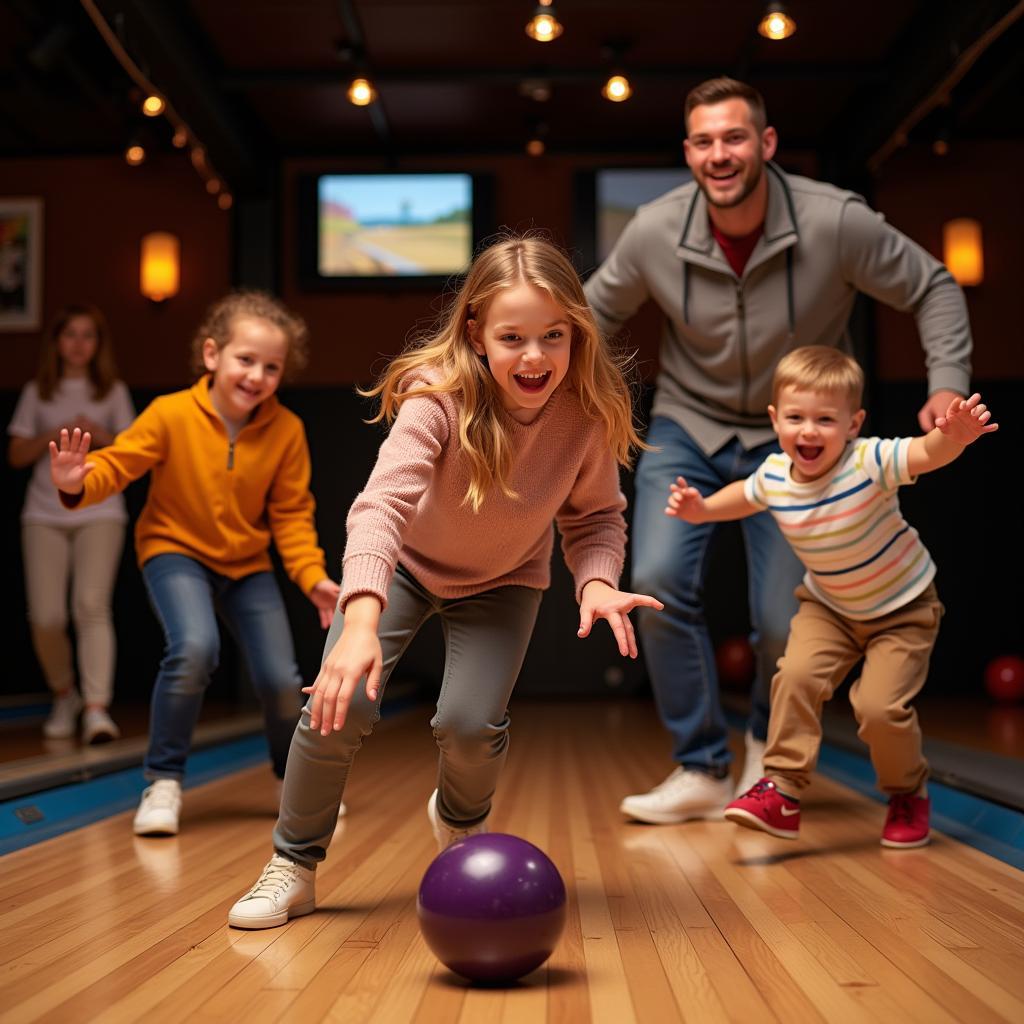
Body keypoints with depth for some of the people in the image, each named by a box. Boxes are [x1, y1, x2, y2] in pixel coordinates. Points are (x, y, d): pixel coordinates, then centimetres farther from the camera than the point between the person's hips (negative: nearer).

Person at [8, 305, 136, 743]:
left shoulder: (113, 391, 9)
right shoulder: (37, 392, 11)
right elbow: (17, 455, 7)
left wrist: (101, 436, -12)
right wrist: (53, 435, -8)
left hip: (99, 513, -1)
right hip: (44, 514, 2)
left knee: (91, 605, -19)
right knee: (46, 617, -4)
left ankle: (97, 708, -22)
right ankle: (63, 695, 21)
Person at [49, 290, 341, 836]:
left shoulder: (286, 430, -15)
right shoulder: (171, 414, -21)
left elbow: (290, 515, -6)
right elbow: (116, 465, -17)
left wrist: (313, 577, -16)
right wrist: (77, 484, -39)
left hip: (248, 564, 3)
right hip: (176, 551, -2)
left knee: (281, 681, -4)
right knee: (195, 649, -29)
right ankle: (164, 781, -8)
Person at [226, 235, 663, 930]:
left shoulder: (589, 413, -26)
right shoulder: (440, 395, -36)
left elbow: (596, 516, -13)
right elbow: (384, 501, -48)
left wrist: (597, 580, -35)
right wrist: (361, 621, -63)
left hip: (502, 581, 2)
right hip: (404, 564, -1)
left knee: (472, 723, -16)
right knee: (342, 704, -17)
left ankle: (461, 820, 24)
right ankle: (293, 866, 10)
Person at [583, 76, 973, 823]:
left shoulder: (836, 222, -20)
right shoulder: (654, 232, -14)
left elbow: (933, 289, -6)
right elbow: (597, 312, 5)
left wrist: (949, 382, -19)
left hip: (791, 441, -1)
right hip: (688, 429, 1)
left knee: (785, 622, -5)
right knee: (659, 582, -18)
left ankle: (768, 742, 30)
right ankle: (703, 771, 0)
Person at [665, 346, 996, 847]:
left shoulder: (869, 462, -28)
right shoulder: (773, 476, -13)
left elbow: (927, 454, -45)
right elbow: (744, 495, 11)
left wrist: (953, 436, -66)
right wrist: (702, 508, -3)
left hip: (903, 608, -4)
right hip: (829, 607, 4)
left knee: (880, 707, -14)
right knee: (796, 676, -17)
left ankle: (909, 795, 16)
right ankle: (782, 791, -4)